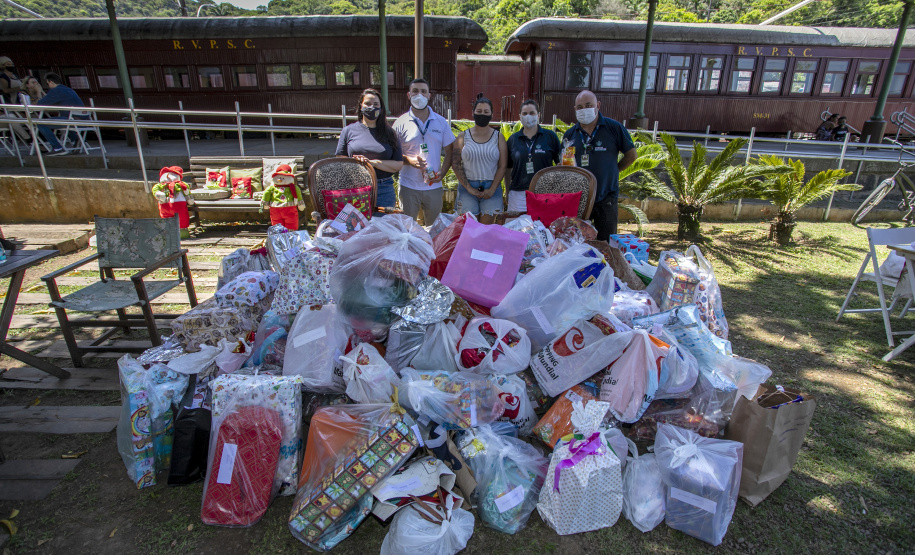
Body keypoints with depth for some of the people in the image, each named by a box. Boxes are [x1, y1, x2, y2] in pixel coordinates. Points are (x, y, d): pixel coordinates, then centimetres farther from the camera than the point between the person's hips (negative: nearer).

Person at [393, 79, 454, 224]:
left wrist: (442, 174, -7)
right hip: (408, 186, -2)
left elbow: (449, 151, 9)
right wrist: (409, 160, -18)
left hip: (434, 186, 2)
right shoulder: (401, 123, 1)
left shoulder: (441, 122, 7)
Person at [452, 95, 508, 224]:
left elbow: (502, 166, 3)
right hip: (468, 188, 0)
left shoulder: (498, 137, 7)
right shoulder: (463, 137, 6)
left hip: (491, 188, 0)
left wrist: (492, 189, -8)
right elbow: (455, 164, 2)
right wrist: (469, 188, -7)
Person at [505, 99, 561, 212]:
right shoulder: (513, 139, 9)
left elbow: (560, 163, 7)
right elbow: (507, 167, 14)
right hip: (518, 194, 1)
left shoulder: (550, 136, 5)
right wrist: (507, 191, 10)